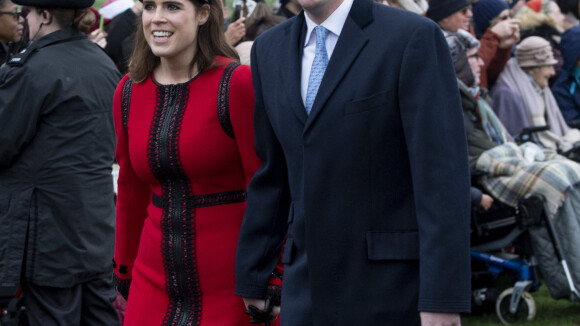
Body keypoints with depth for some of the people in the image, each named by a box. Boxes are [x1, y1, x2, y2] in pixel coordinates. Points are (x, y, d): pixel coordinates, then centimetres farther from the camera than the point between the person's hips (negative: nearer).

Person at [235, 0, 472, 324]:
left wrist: (443, 298, -20)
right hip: (309, 286, 6)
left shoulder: (413, 38, -11)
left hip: (396, 283, -5)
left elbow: (442, 174, -15)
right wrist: (252, 276, 18)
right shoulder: (271, 49, 9)